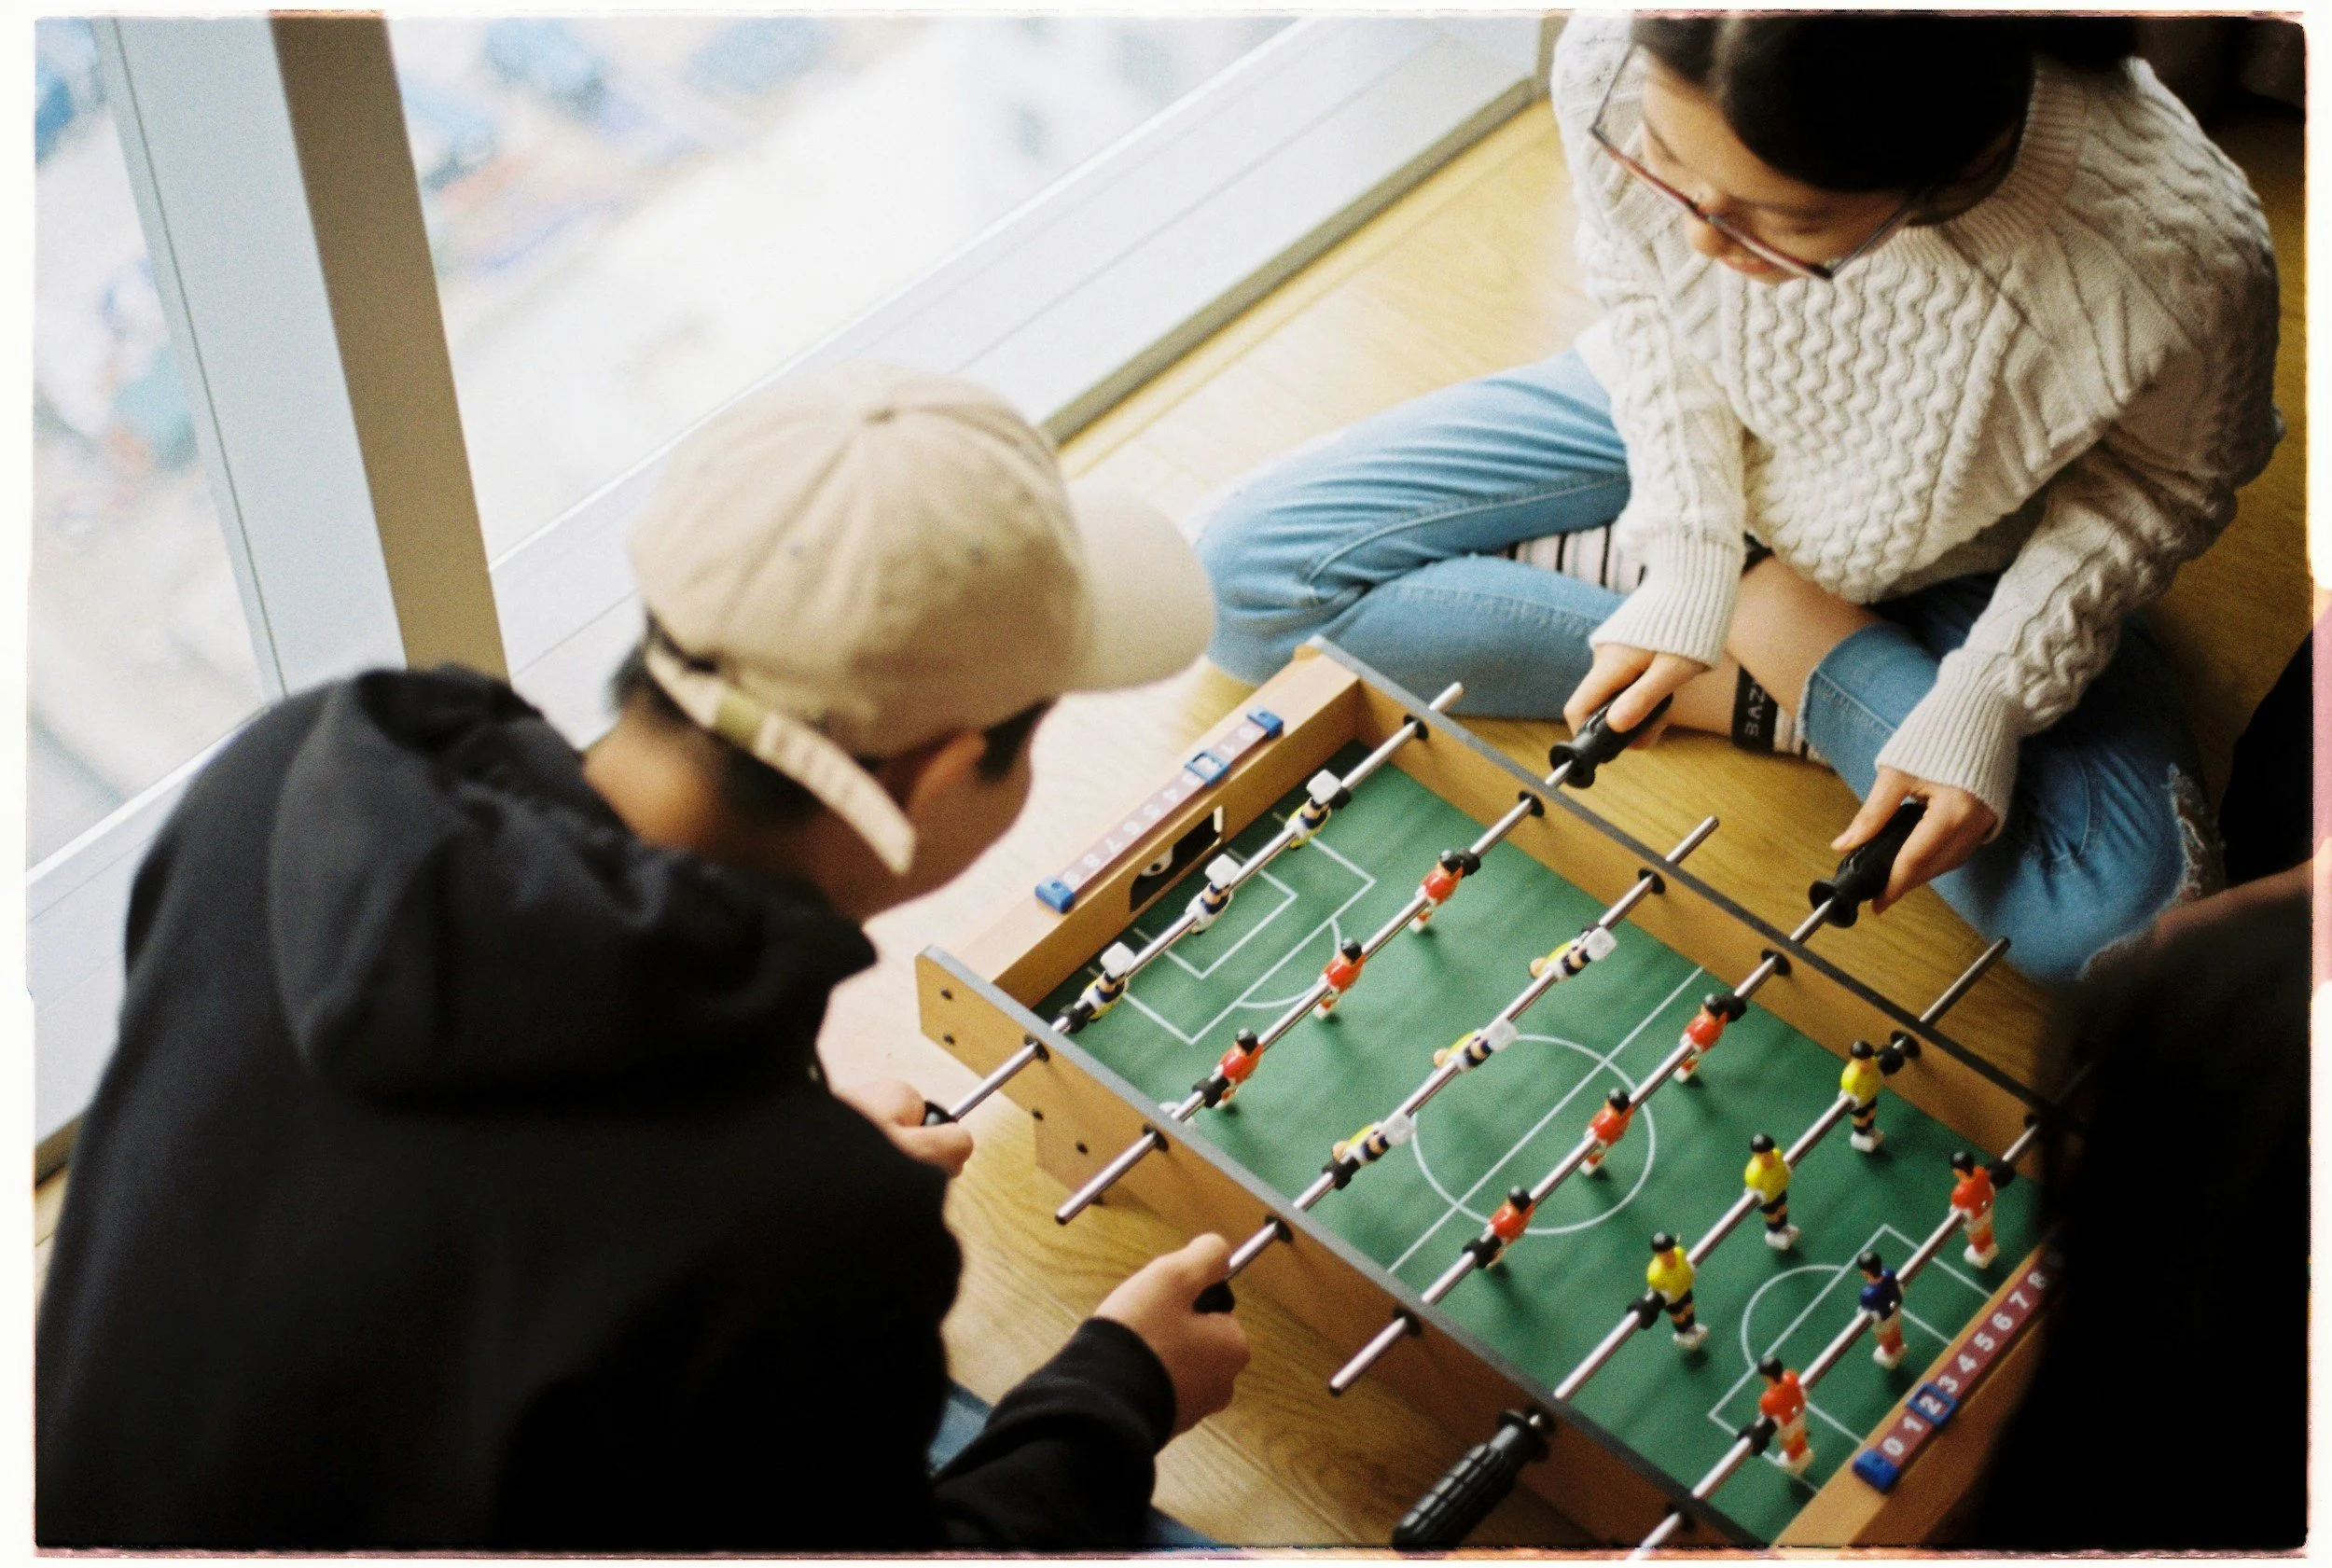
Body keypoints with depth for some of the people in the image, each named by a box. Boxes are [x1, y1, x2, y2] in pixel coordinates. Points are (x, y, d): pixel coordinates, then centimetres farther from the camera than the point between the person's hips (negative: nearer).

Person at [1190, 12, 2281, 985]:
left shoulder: (2182, 257, -39)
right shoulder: (1618, 67, -33)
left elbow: (2169, 482, -15)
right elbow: (1640, 296, -10)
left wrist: (1988, 700, -24)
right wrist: (1688, 558, -17)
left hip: (1943, 569, -2)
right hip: (1684, 431, 2)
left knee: (2118, 914, -25)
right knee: (1237, 571, -10)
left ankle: (1779, 627, -4)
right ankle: (1774, 678, -5)